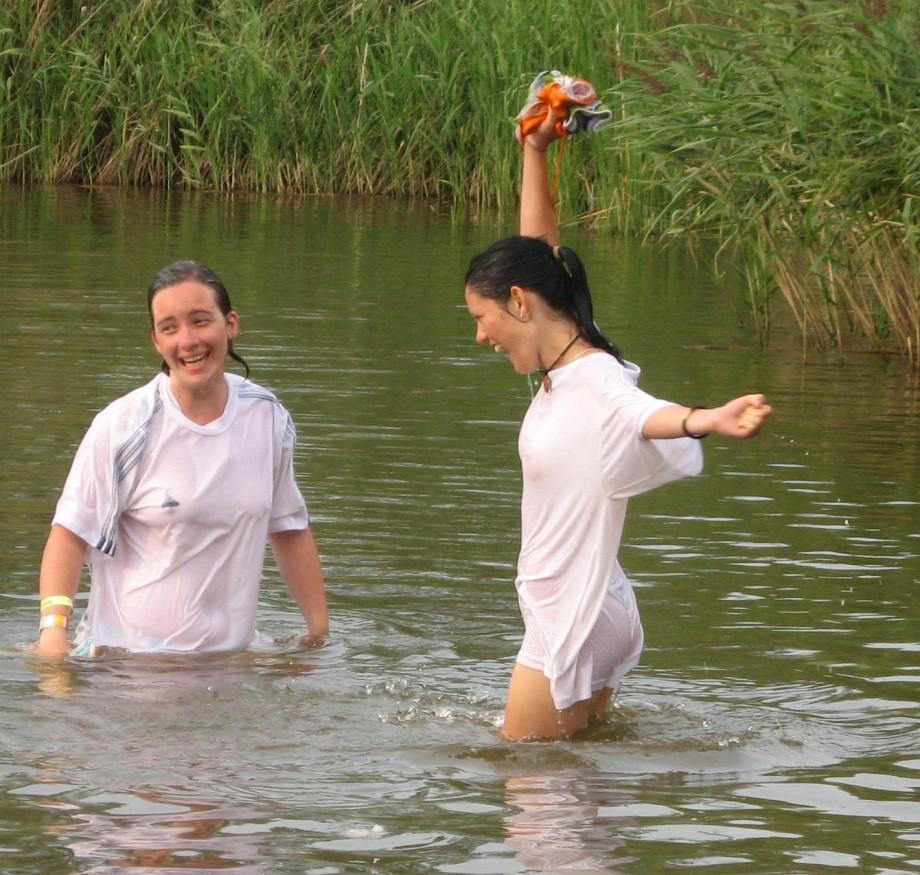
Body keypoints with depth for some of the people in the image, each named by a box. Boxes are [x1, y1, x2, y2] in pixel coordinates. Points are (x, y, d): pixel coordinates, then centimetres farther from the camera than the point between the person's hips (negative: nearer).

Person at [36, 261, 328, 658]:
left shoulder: (267, 417, 7)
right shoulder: (122, 427, -8)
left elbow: (289, 529, 18)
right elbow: (71, 532, -7)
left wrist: (319, 627, 17)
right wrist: (53, 626, -20)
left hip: (227, 655, 4)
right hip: (125, 655, -4)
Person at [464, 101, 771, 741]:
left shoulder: (596, 385, -22)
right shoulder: (565, 370, 5)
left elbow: (645, 415, -45)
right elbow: (537, 254, 17)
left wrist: (707, 421, -67)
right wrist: (535, 153, 13)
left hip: (572, 627, -10)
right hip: (568, 616, 10)